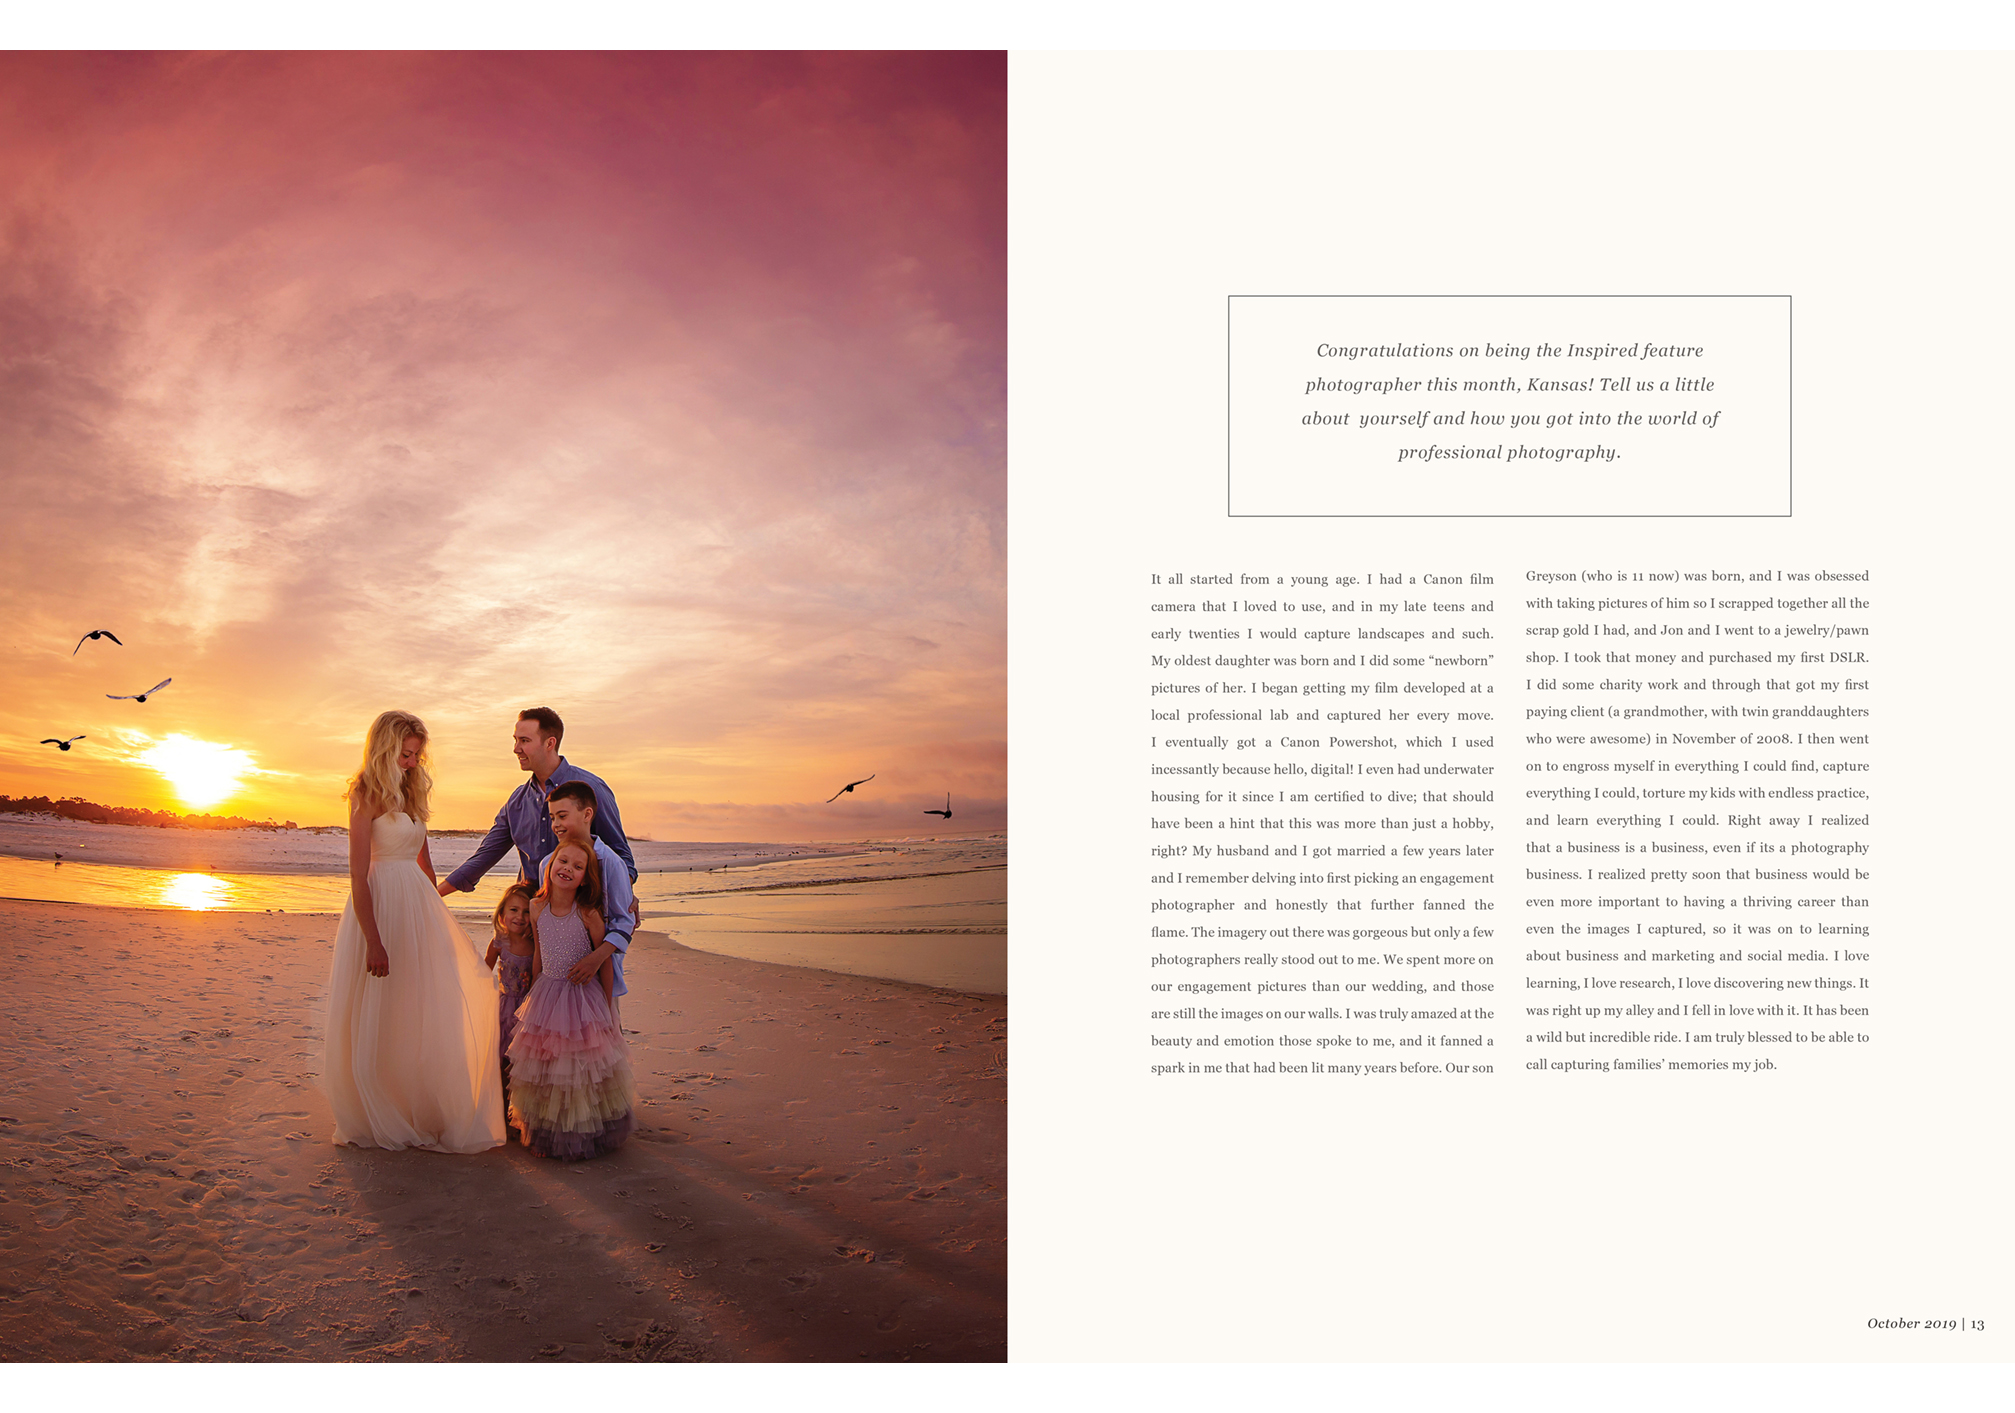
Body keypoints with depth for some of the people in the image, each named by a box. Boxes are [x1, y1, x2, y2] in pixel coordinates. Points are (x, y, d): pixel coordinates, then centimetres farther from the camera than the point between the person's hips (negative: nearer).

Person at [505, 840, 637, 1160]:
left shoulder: (588, 914, -17)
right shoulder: (537, 908, -5)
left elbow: (605, 963, -9)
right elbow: (539, 953, 9)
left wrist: (607, 1008, -5)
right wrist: (535, 997, 14)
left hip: (584, 997, -4)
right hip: (546, 998, 4)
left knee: (581, 1071, 3)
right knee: (544, 1070, 10)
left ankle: (582, 1137, 20)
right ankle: (546, 1135, 27)